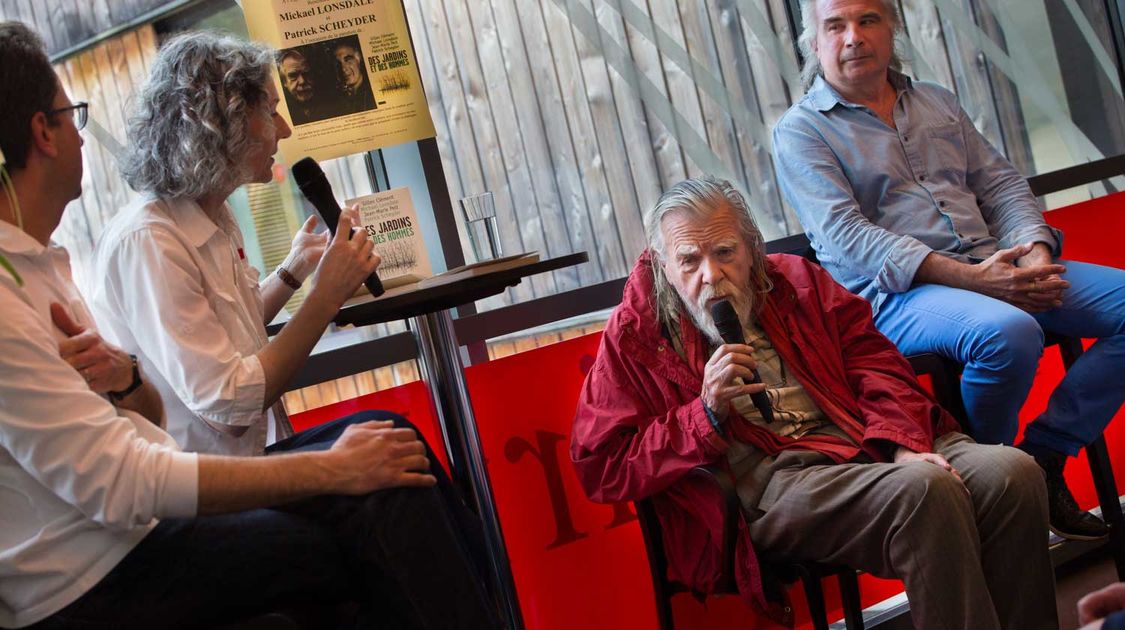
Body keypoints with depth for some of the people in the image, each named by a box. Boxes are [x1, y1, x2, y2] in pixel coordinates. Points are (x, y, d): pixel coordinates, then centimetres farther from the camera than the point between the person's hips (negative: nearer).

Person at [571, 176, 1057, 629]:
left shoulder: (797, 279, 20)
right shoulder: (634, 335, 7)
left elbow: (872, 359, 13)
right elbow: (599, 467, 1)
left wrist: (904, 446, -6)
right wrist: (708, 415, -11)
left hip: (866, 442, 5)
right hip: (764, 479, -5)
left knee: (1012, 473, -19)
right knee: (924, 490, -31)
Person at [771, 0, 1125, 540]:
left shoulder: (936, 101, 22)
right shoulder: (800, 131, 2)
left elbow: (999, 183, 17)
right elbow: (845, 234, -12)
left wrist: (1035, 253, -6)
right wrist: (968, 278, -20)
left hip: (993, 269, 7)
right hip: (895, 292, -6)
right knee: (1008, 332, -35)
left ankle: (1042, 455, -6)